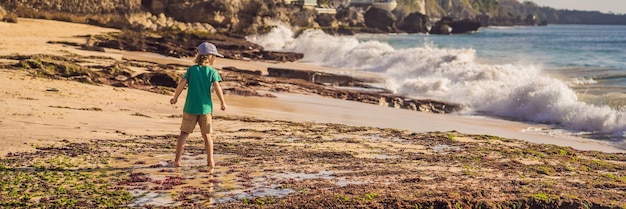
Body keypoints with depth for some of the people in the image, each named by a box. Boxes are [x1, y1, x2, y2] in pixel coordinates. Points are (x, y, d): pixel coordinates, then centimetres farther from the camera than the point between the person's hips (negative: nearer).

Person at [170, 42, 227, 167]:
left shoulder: (192, 69, 1)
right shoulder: (212, 71, -3)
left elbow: (182, 83, -7)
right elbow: (217, 87, -12)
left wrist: (175, 98, 5)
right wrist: (222, 102, -1)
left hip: (190, 107, 1)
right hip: (205, 108, -1)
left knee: (184, 133, 8)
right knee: (207, 135, 12)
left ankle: (177, 160, 5)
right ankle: (210, 161, 11)